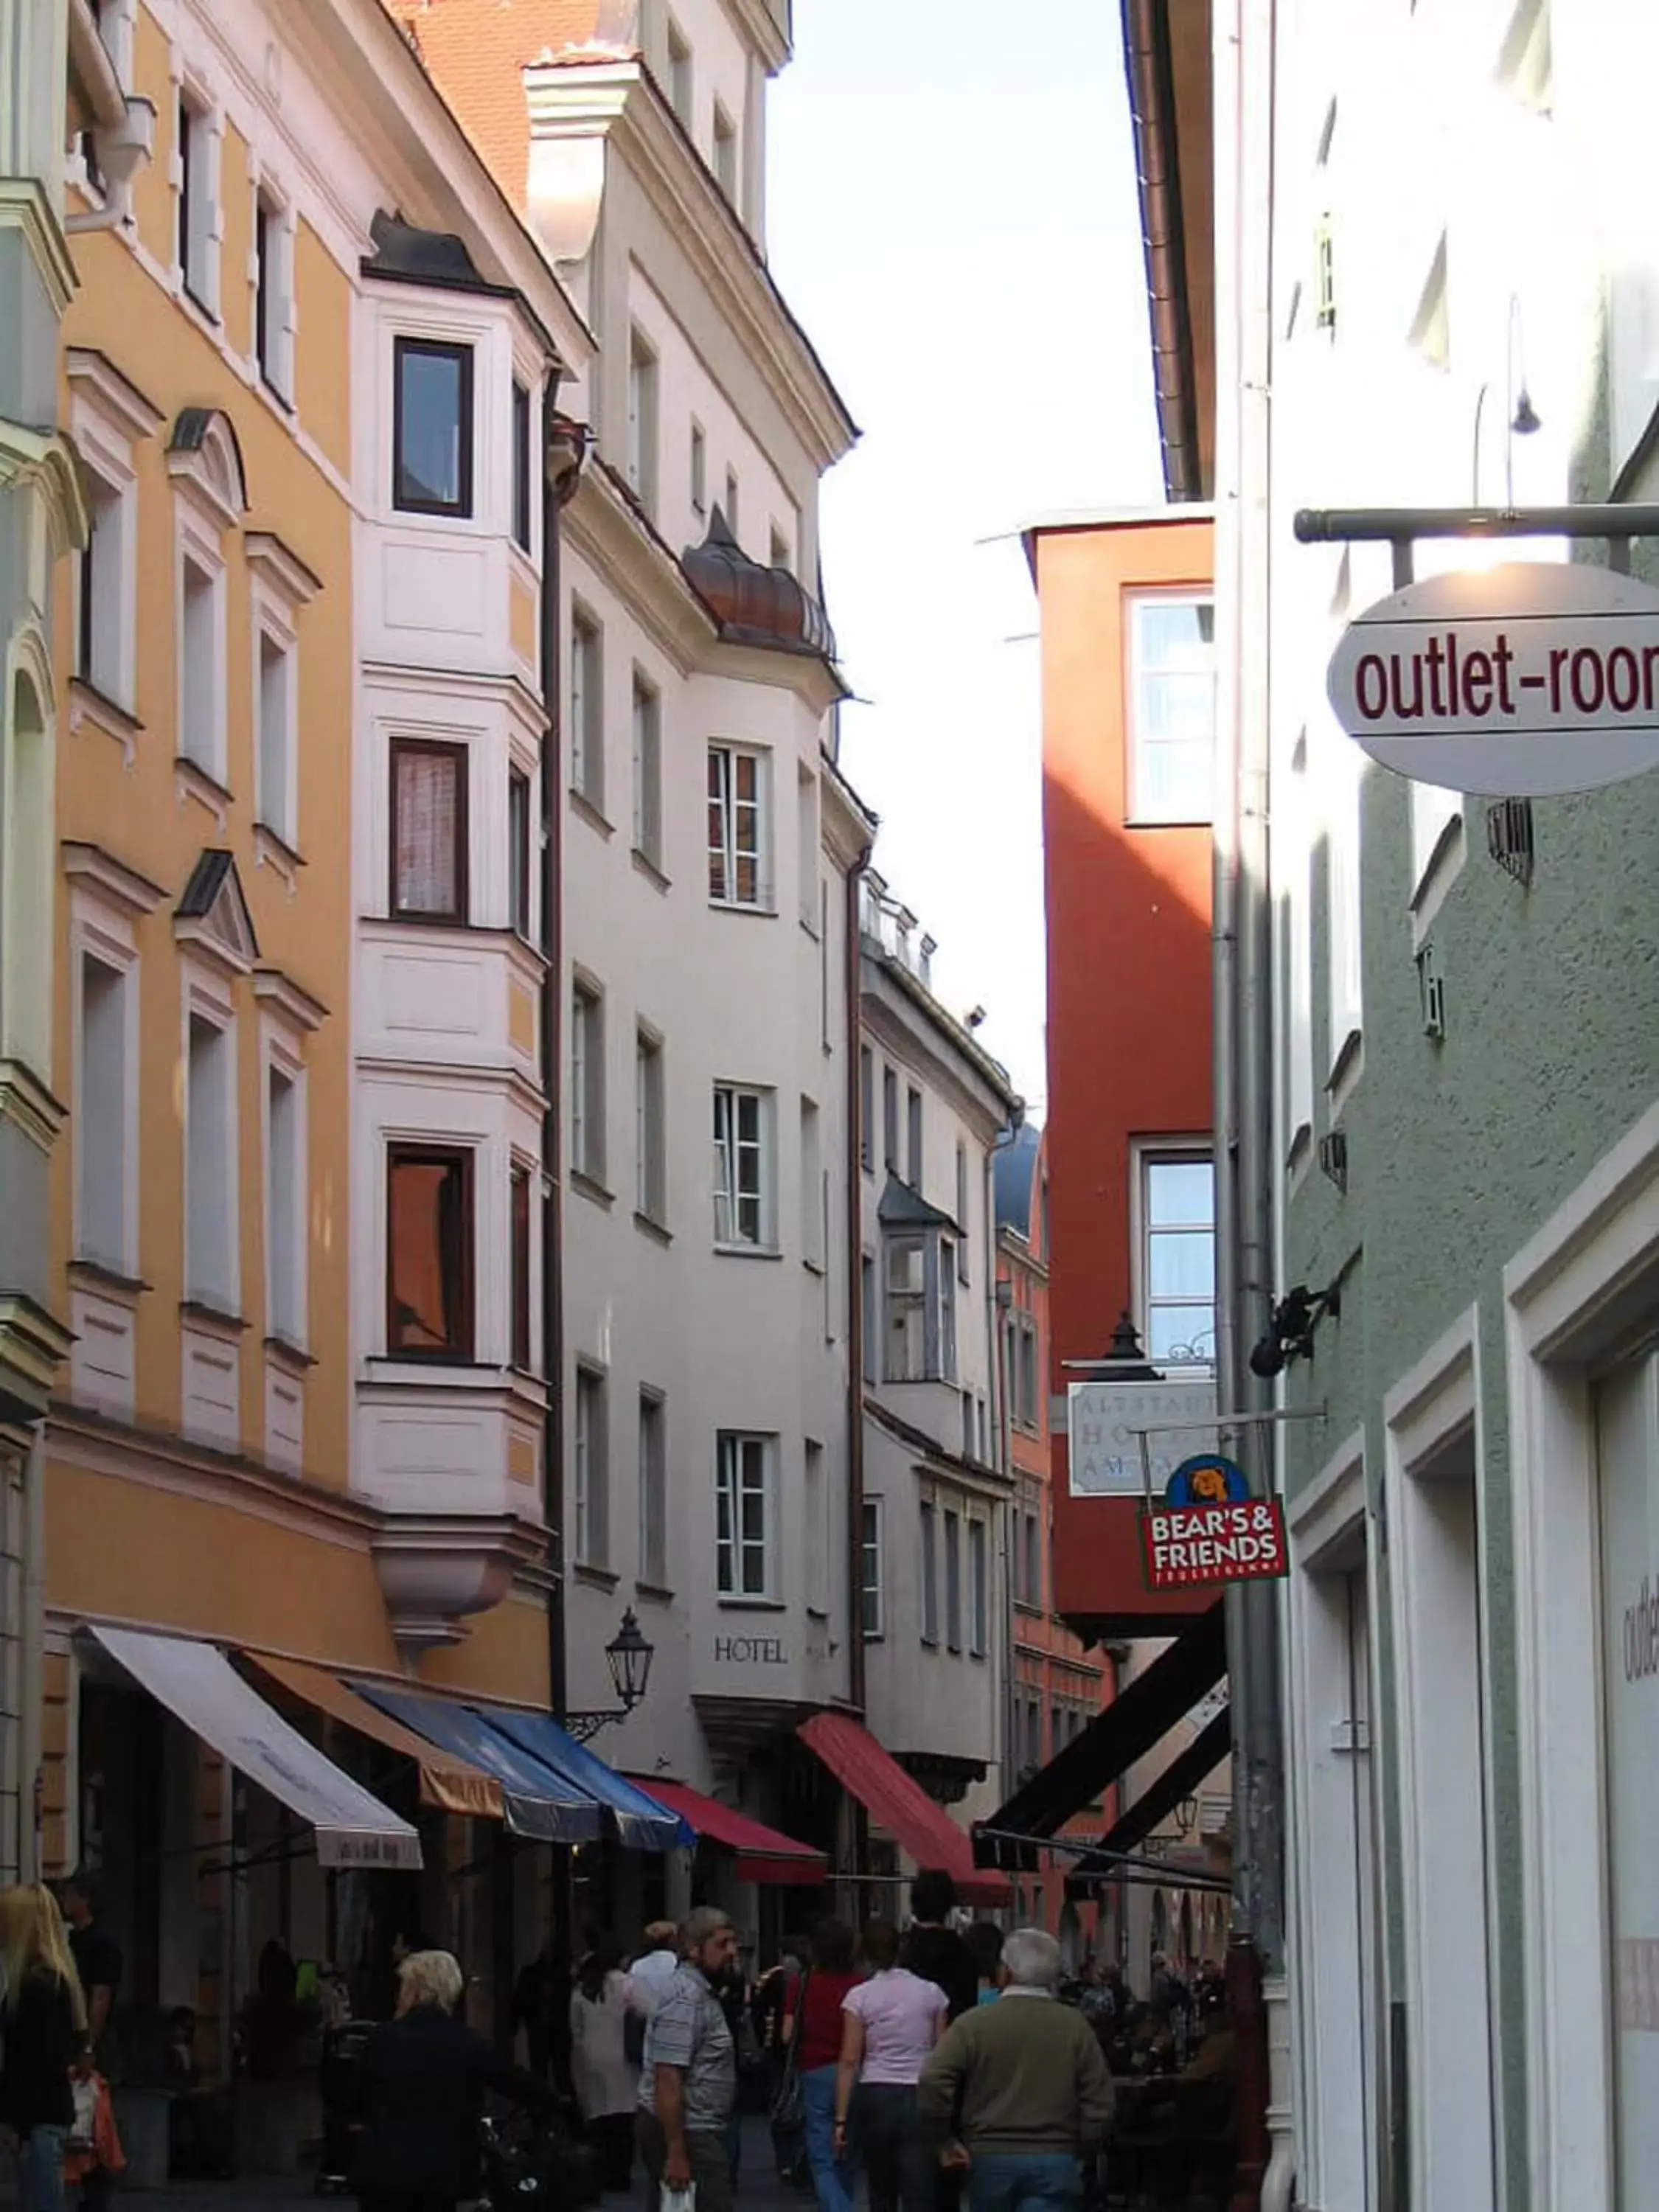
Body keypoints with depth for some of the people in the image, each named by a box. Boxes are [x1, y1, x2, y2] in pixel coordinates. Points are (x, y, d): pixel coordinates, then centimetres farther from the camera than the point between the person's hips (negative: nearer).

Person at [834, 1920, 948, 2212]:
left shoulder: (859, 1997, -1)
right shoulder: (931, 1993, 3)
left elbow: (849, 2061, -4)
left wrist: (841, 2119, -2)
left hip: (875, 2097, 0)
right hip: (921, 2099, 0)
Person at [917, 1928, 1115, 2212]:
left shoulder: (973, 2024, -3)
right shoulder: (1075, 2027, 0)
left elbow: (932, 2084, -13)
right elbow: (1100, 2103, 0)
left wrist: (942, 2142, 0)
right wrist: (1081, 2152, 13)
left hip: (989, 2157, 0)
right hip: (1055, 2161, 0)